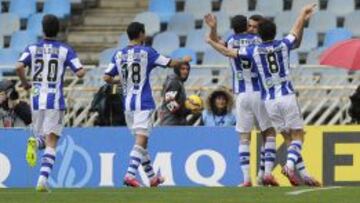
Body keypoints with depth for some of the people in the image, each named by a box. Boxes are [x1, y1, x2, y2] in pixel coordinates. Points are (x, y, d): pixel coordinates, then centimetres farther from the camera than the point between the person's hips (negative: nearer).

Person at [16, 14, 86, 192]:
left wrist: (25, 83, 6)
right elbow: (80, 73, -8)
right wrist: (79, 71, 16)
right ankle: (43, 179, -18)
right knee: (51, 143, 0)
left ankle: (35, 142, -20)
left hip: (36, 100, 2)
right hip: (55, 101, -2)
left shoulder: (32, 49, 4)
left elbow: (19, 67, -12)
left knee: (42, 139, 18)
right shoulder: (65, 50, 1)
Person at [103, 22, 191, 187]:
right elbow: (171, 63, 0)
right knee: (141, 141, -9)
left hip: (127, 103, 5)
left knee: (141, 141, 15)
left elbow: (107, 78, 3)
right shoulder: (146, 52, -6)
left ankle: (152, 177, 23)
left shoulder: (119, 55, 5)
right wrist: (184, 61, 20)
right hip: (143, 103, -5)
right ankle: (130, 175, -24)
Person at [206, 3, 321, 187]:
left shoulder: (253, 51, 3)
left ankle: (303, 174, 5)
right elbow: (296, 32, 23)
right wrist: (303, 14, 42)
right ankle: (290, 165, -24)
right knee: (298, 135, 1)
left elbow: (228, 52, 13)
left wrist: (211, 42, 32)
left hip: (269, 101, 2)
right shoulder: (283, 45, 4)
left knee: (289, 136, 11)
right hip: (287, 96, -2)